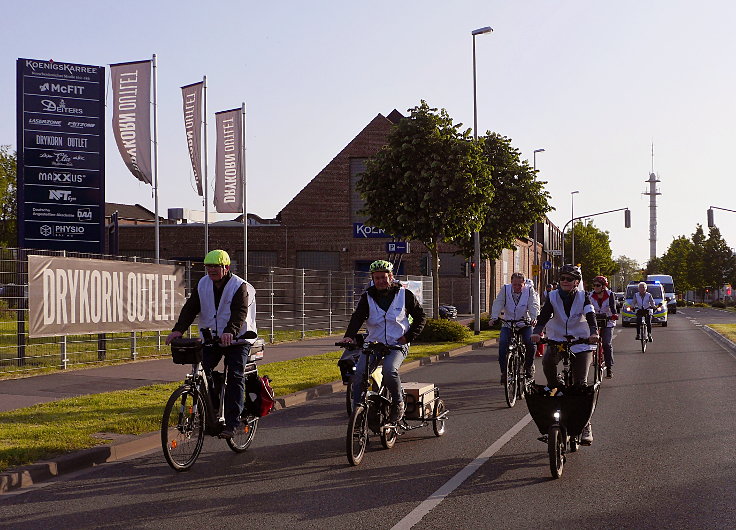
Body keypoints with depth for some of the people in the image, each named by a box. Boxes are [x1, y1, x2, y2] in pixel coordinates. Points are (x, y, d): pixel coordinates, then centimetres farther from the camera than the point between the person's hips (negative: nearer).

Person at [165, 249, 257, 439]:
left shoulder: (240, 287, -13)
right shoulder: (203, 285, 2)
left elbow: (240, 313, -27)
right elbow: (191, 308, -7)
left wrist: (230, 332, -46)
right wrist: (178, 330, -24)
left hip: (237, 338, -5)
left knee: (235, 376, -14)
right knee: (203, 372, -10)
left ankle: (231, 423, -14)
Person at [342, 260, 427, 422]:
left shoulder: (404, 294, 2)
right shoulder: (367, 297, 5)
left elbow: (420, 316, 8)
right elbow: (358, 317, -8)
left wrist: (409, 336, -5)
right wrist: (349, 336, -27)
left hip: (397, 345, -3)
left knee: (389, 370, -31)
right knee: (358, 373, -19)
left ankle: (398, 403, -7)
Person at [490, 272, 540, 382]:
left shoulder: (529, 290, -6)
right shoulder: (505, 289, -4)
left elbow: (533, 305, -14)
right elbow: (498, 304, -11)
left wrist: (534, 318, -33)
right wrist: (494, 317, -27)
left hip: (525, 324, -1)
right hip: (508, 324, 1)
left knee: (531, 343, -19)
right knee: (502, 344, -19)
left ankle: (528, 367, 7)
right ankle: (504, 371, -7)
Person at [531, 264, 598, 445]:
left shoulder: (583, 296, -4)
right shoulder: (553, 296, -2)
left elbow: (590, 315, -19)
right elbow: (544, 315, -16)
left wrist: (593, 332, -39)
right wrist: (537, 332, -36)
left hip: (581, 342, -1)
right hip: (557, 340, 1)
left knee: (581, 383, -6)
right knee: (547, 361, -34)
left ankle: (585, 425, 1)